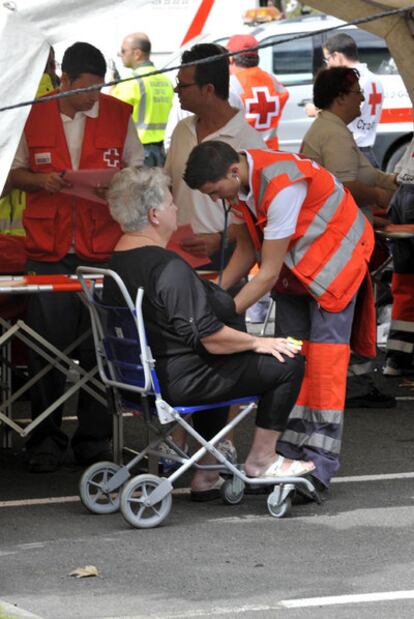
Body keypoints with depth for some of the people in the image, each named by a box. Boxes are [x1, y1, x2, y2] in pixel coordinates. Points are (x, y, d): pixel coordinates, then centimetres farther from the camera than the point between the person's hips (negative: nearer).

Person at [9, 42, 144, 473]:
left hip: (103, 252, 0)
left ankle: (94, 442, 9)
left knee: (99, 352, 1)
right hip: (47, 253, 0)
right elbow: (17, 173, 13)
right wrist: (42, 180, -8)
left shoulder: (118, 115, 5)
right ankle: (45, 442, 9)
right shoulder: (36, 117, 5)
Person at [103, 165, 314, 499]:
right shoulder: (169, 268, -25)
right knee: (288, 362, -5)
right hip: (180, 381, -10)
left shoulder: (117, 261, 6)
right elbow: (207, 336, -25)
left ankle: (207, 474, 37)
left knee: (221, 367, 39)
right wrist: (258, 343, -10)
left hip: (141, 377, 10)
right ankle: (262, 459, 8)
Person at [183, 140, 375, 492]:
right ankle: (290, 449, 5)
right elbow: (247, 251, 6)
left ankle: (320, 462, -15)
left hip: (334, 252, -8)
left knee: (325, 352, -14)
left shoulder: (282, 185, -34)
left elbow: (268, 274, -30)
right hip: (295, 262, 8)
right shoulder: (241, 180, -8)